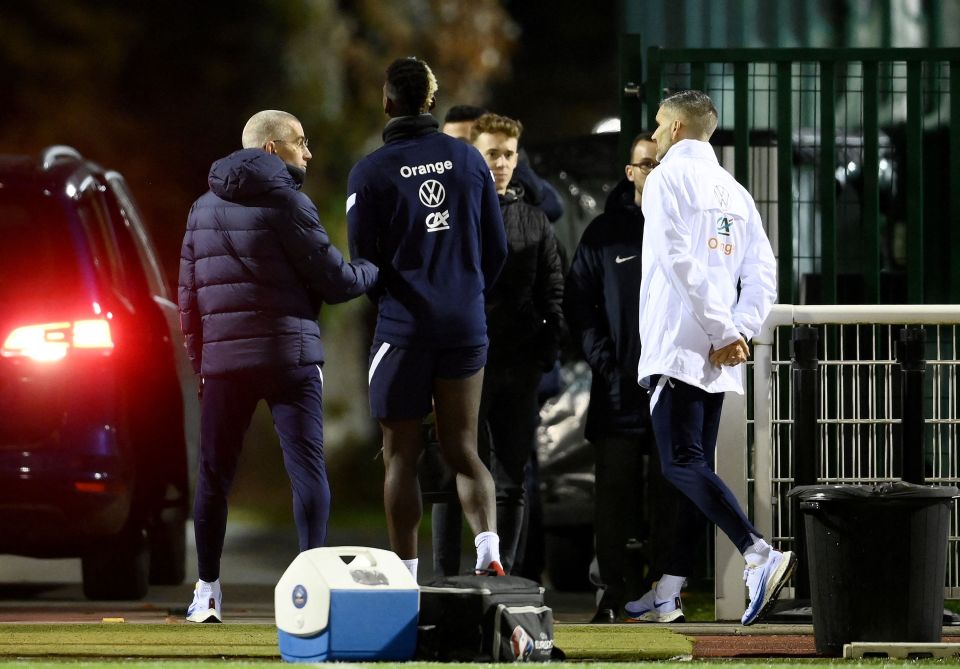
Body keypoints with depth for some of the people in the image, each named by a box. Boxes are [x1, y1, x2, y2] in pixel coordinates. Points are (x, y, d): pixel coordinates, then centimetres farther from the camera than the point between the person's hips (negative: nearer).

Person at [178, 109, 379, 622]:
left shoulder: (204, 209, 13)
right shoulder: (285, 202, -6)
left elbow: (189, 293, 14)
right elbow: (333, 279, -8)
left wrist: (198, 357, 20)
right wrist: (376, 271, 11)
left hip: (223, 360, 5)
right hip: (289, 357, -5)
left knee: (214, 474, 10)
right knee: (307, 469, -3)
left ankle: (207, 592, 10)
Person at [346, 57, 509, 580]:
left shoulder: (370, 172, -7)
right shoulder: (468, 159, 4)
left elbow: (362, 261, -5)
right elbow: (497, 248, 8)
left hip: (403, 327, -3)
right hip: (466, 325, 3)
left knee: (401, 456, 6)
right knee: (462, 449, 8)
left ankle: (406, 575, 6)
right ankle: (488, 546, -15)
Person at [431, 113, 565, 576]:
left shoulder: (534, 222, 12)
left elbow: (553, 295, 11)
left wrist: (546, 356, 0)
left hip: (518, 372, 3)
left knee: (510, 483, 6)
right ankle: (446, 582, 2)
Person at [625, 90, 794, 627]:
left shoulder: (668, 178, -5)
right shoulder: (734, 191, 18)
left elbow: (682, 263, -16)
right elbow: (763, 274, 9)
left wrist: (725, 333, -14)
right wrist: (738, 333, -1)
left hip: (677, 349, -8)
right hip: (717, 359, 8)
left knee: (683, 465, -13)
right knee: (694, 467, 8)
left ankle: (761, 556, -30)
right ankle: (668, 595, 11)